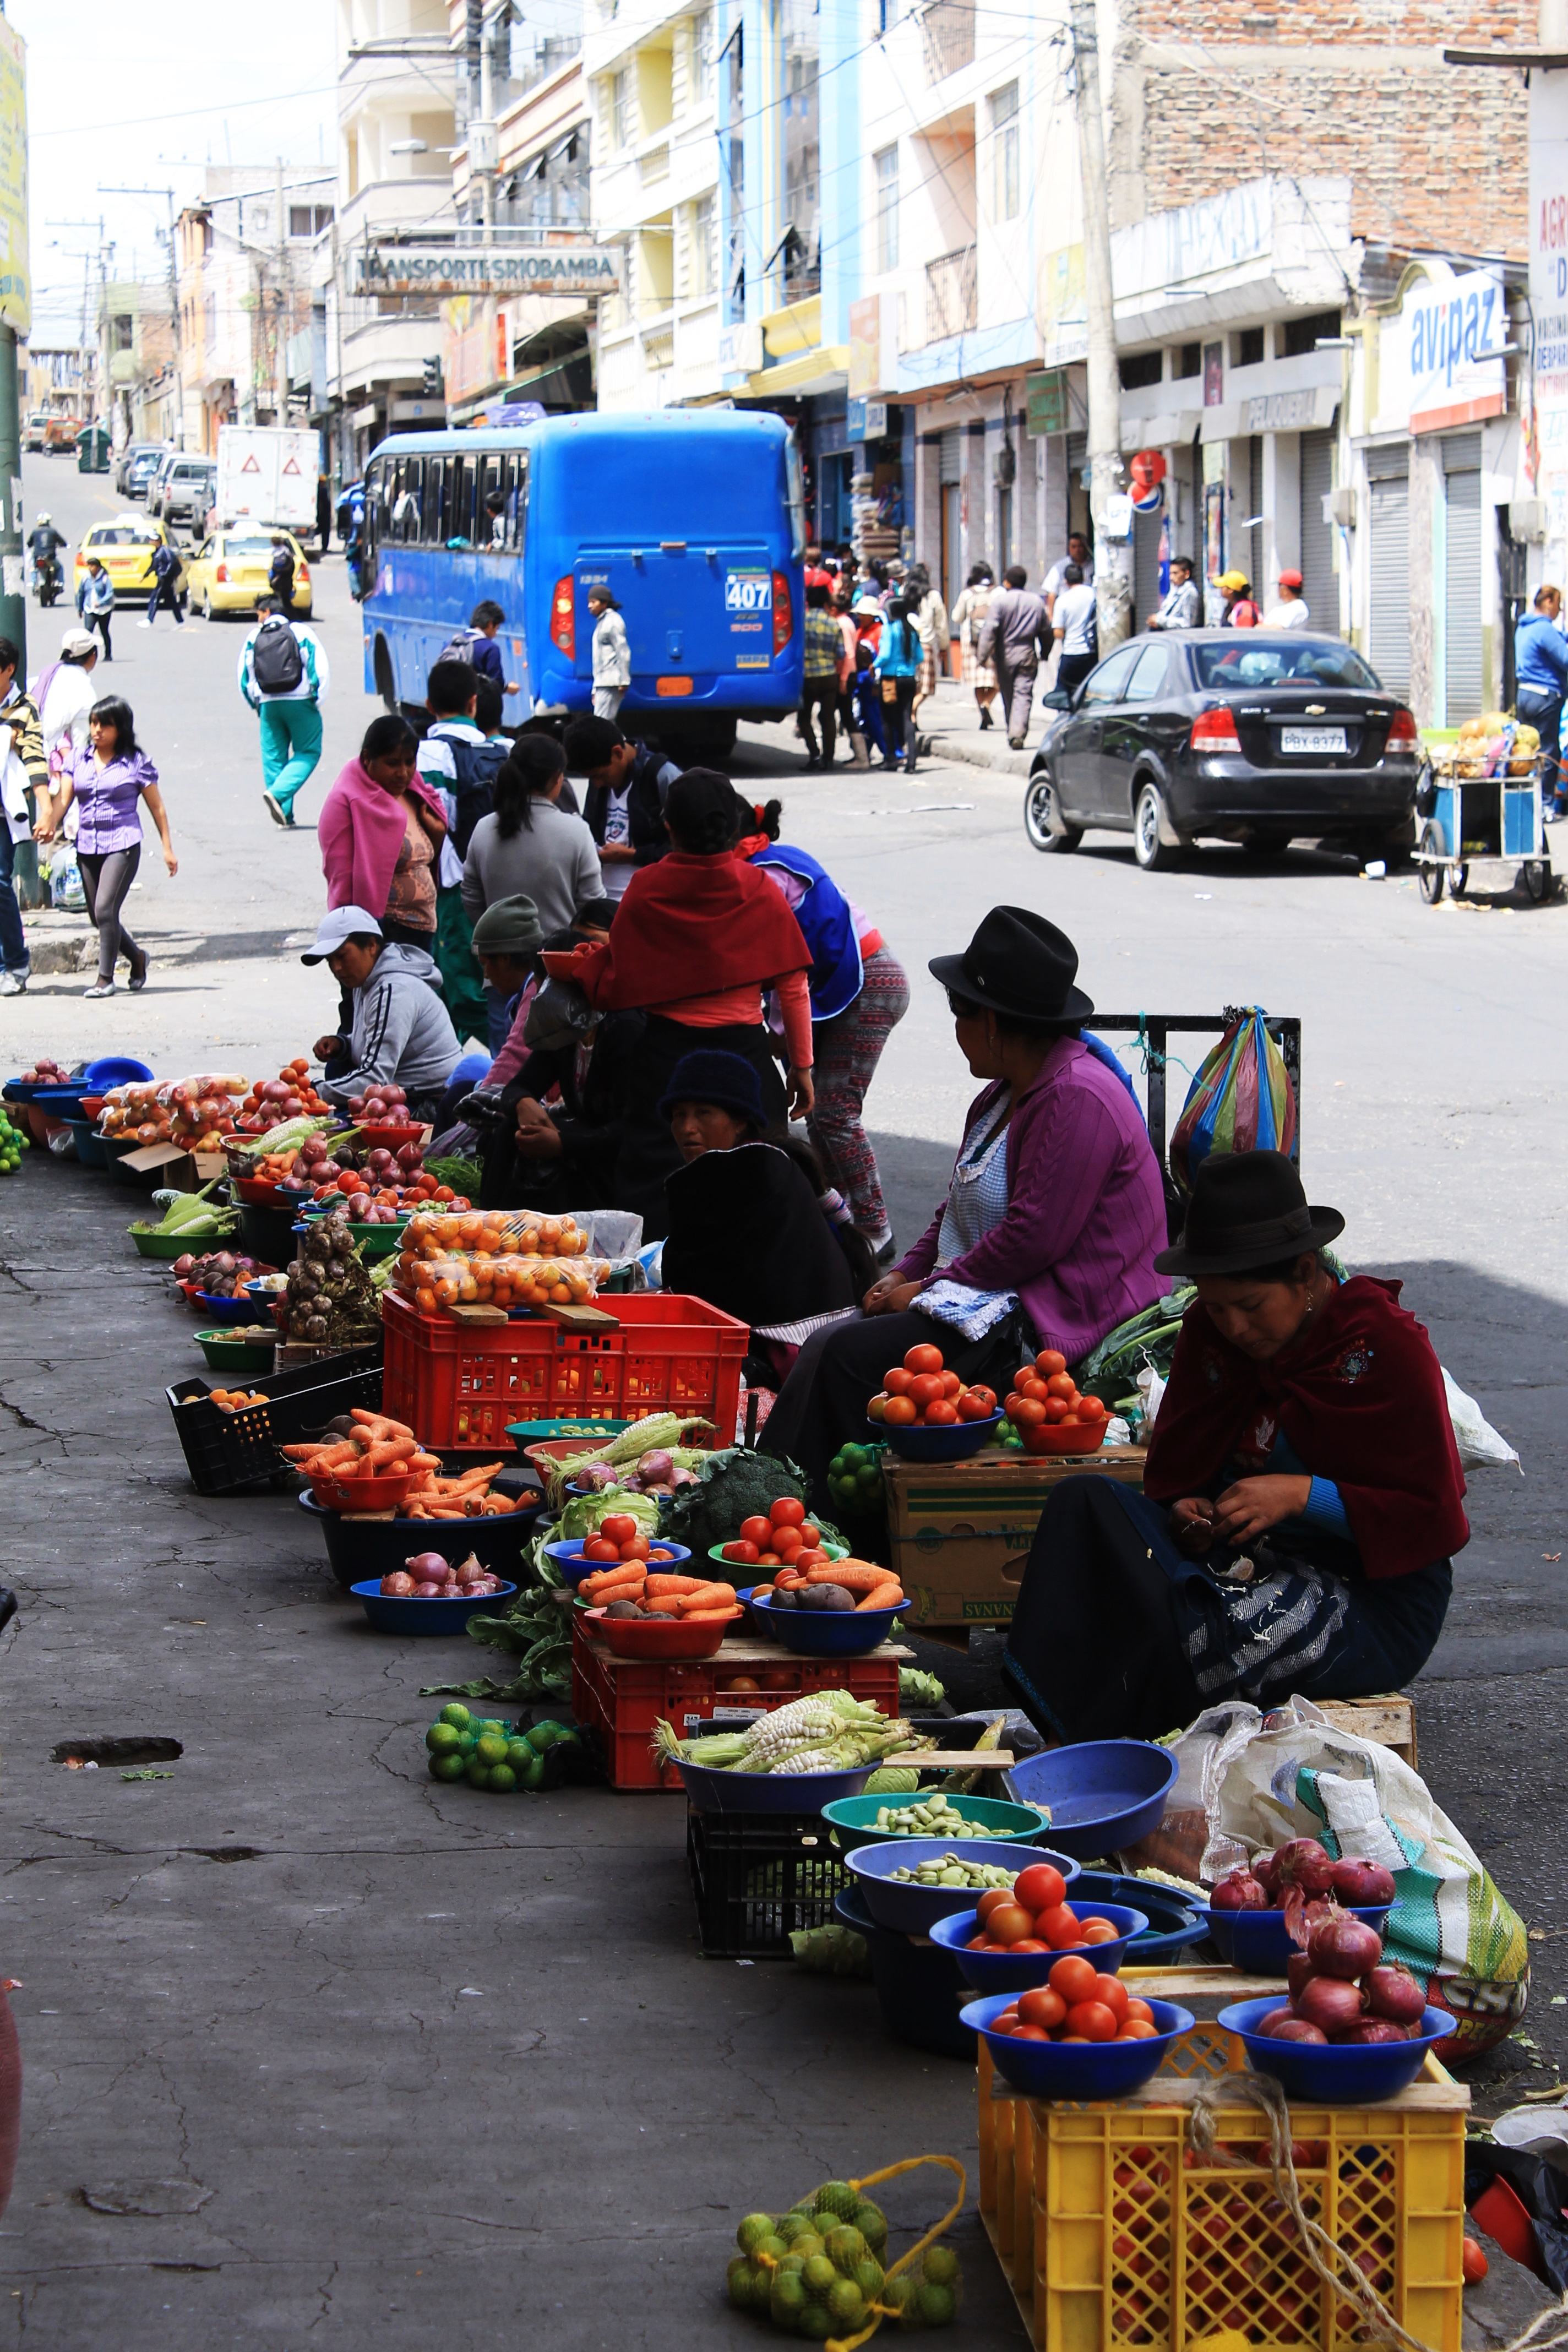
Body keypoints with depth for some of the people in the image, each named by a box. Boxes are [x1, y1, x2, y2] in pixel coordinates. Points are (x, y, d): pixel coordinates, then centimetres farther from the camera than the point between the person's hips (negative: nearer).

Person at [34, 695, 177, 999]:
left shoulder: (136, 763, -1)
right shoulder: (79, 759, 10)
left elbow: (157, 808, 4)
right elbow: (64, 798, 2)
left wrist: (167, 848, 3)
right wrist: (51, 822, -18)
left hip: (122, 845, -5)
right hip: (87, 846, 5)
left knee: (105, 909, -16)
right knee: (97, 916, 9)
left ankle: (106, 978, -7)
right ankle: (137, 957, 33)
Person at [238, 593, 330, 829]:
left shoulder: (254, 637, 7)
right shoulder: (300, 632, 0)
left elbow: (245, 677, 10)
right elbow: (320, 667, -6)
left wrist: (256, 704, 22)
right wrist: (316, 701, 3)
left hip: (268, 704, 3)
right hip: (300, 703, -3)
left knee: (273, 756, 10)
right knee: (308, 753, 4)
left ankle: (284, 814, 6)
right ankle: (278, 792, -18)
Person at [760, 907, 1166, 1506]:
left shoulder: (1077, 1100, -19)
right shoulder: (1009, 1090, 15)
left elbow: (1033, 1237, -22)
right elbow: (963, 1205, 23)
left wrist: (928, 1289, -13)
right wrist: (905, 1274, 7)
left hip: (1050, 1325, -10)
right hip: (997, 1300, 10)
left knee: (847, 1357, -20)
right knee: (824, 1346, -3)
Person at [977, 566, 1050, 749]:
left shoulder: (999, 601, -6)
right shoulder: (1037, 603, 5)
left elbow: (989, 629, -14)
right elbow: (1046, 632, 11)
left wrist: (984, 655, -12)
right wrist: (1044, 654, 24)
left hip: (1005, 654, -1)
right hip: (1028, 655, 1)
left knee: (1008, 696, 11)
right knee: (1023, 695, -5)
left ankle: (1011, 735, 17)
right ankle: (1018, 734, -21)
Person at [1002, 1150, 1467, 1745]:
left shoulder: (1387, 1344, -11)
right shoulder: (1209, 1332, 6)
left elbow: (1435, 1519, -12)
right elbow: (1174, 1475, 15)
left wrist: (1304, 1494, -23)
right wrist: (1186, 1514, -10)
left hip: (1375, 1594, -6)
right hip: (1244, 1556, 6)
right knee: (1082, 1505, -20)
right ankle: (1036, 1727, -33)